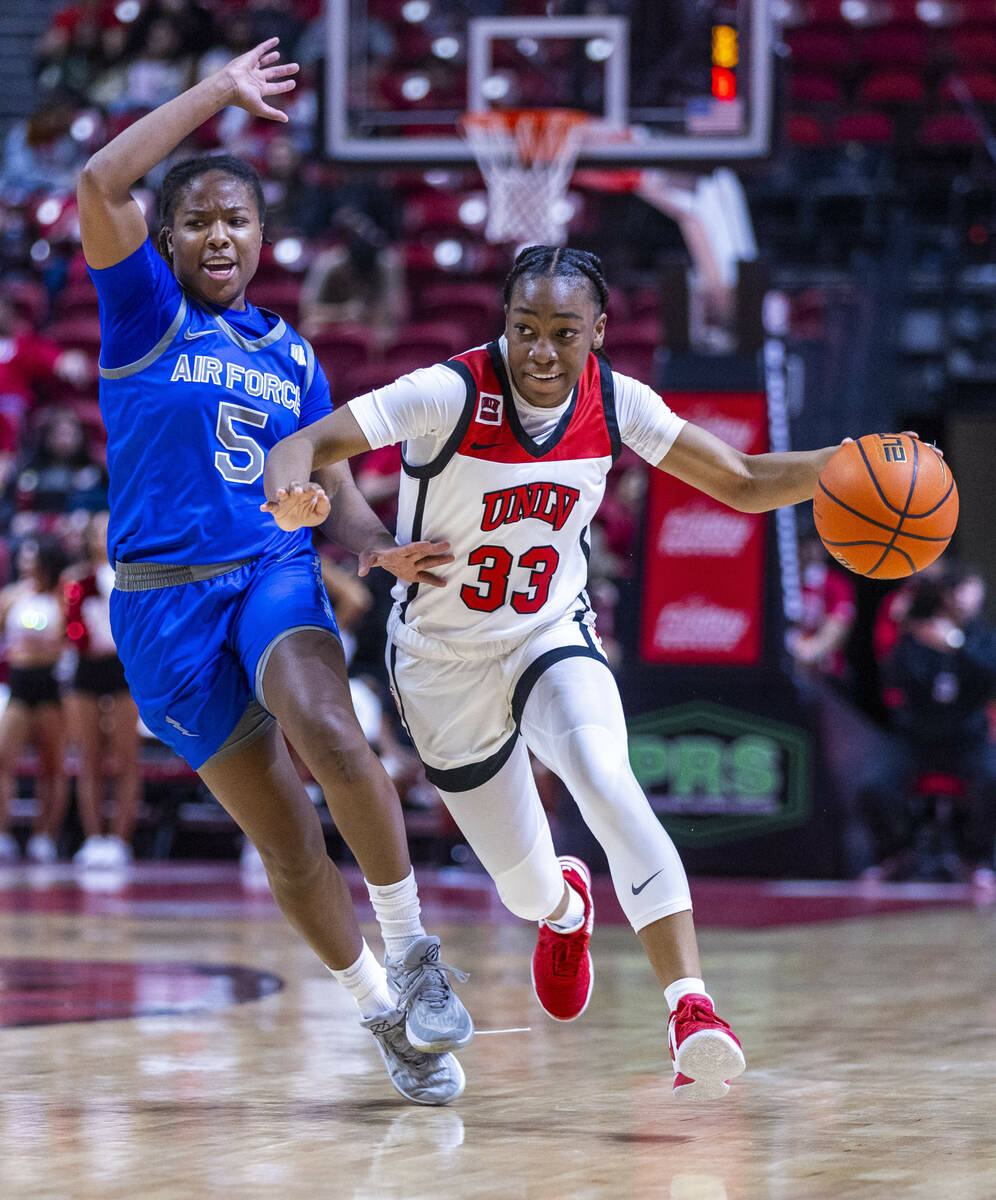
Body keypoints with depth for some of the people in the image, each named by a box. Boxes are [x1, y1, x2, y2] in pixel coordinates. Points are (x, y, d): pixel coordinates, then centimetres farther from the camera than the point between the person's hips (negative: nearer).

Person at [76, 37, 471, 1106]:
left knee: (329, 736, -30)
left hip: (277, 572, 2)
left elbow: (332, 495, 15)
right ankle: (385, 1014, 15)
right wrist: (218, 92, -8)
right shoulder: (145, 314, 2)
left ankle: (412, 949, -14)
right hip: (167, 598, -2)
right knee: (285, 838, -4)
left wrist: (380, 548, -8)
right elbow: (99, 184, -14)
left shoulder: (290, 356, 14)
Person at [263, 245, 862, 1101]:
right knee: (527, 891, 11)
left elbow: (744, 484, -5)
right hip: (445, 666, -1)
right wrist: (292, 493, -57)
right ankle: (564, 910, 52)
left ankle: (690, 1006, -36)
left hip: (553, 638, 1)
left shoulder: (616, 403, -14)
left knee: (608, 783, -32)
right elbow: (306, 443, -32)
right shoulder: (452, 395, -26)